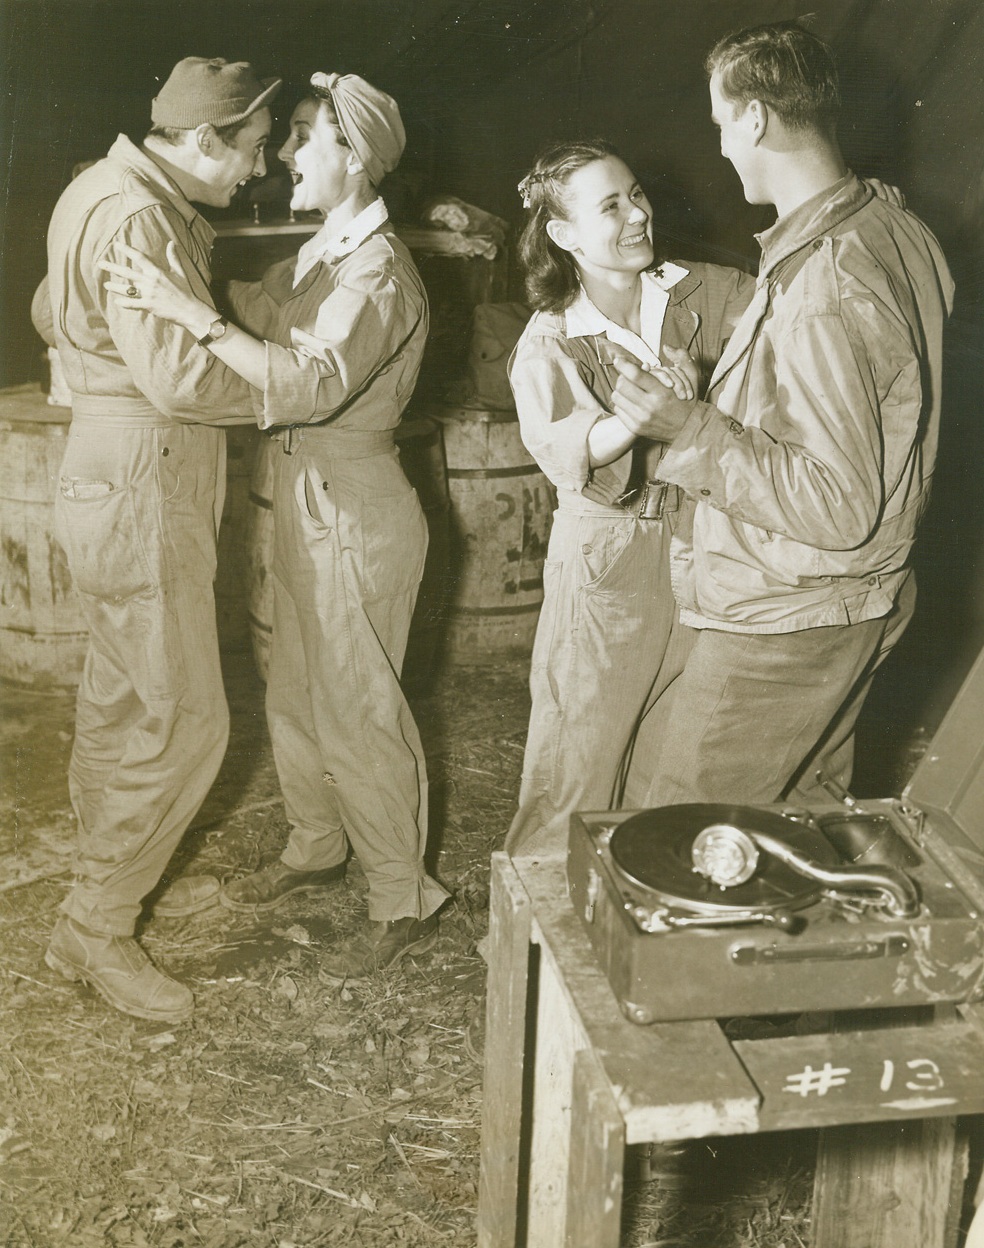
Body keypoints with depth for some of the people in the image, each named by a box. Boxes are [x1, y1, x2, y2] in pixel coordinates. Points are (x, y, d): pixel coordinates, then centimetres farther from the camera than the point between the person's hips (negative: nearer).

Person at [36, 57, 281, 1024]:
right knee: (186, 722, -6)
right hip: (141, 488, -11)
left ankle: (110, 875, 34)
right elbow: (179, 377, -26)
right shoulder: (135, 219, -20)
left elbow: (51, 314, 24)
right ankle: (93, 929, 6)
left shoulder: (112, 192, 13)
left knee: (120, 701, 19)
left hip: (126, 482, 11)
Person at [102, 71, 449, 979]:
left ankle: (406, 904, 13)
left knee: (357, 714, -1)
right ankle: (317, 850, 39)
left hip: (353, 512, -9)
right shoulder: (321, 256, 12)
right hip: (311, 501, 9)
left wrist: (191, 313, -35)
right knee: (296, 698, 19)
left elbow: (311, 384, -32)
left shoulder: (376, 272, -19)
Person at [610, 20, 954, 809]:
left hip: (781, 627, -10)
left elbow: (839, 509, -28)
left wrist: (691, 430, -26)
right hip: (862, 607, 10)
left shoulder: (822, 287, -28)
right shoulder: (900, 233, 3)